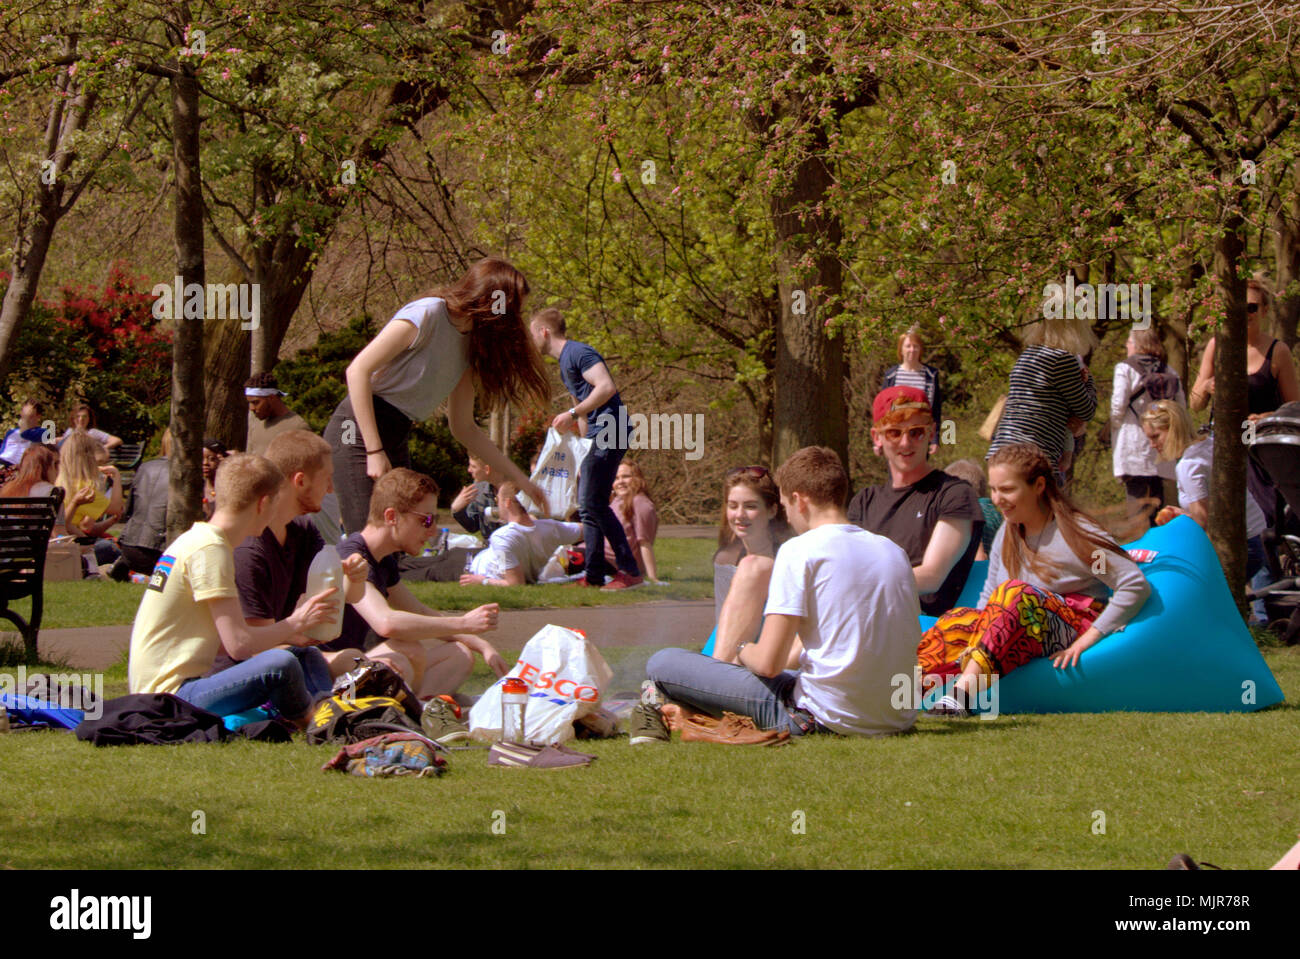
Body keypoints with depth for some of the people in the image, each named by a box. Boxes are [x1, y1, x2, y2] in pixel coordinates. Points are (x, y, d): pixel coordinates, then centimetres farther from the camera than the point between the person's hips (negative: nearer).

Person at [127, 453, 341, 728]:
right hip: (169, 693, -11)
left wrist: (287, 634, 13)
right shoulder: (210, 550, -15)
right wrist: (295, 624, -4)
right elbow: (239, 644, -19)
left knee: (307, 657, 15)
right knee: (281, 664, -29)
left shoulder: (197, 539, 15)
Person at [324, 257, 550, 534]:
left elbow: (463, 427, 19)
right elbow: (358, 370, -17)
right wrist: (375, 451, -21)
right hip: (359, 430, -9)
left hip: (396, 438, 9)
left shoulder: (469, 346, 14)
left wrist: (519, 479, 16)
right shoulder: (426, 315, -12)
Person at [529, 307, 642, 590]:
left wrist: (573, 414, -22)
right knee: (587, 505, 10)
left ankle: (630, 572, -17)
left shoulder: (577, 353, -10)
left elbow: (607, 387, -23)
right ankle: (594, 575, 12)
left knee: (593, 503, -16)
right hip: (597, 436, 11)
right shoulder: (564, 363, 23)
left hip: (609, 429, -11)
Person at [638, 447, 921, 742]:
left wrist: (744, 652, 12)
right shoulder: (894, 551, 10)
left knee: (661, 663, 3)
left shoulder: (800, 551, -9)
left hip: (828, 717, -7)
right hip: (898, 719, 7)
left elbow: (768, 663, -14)